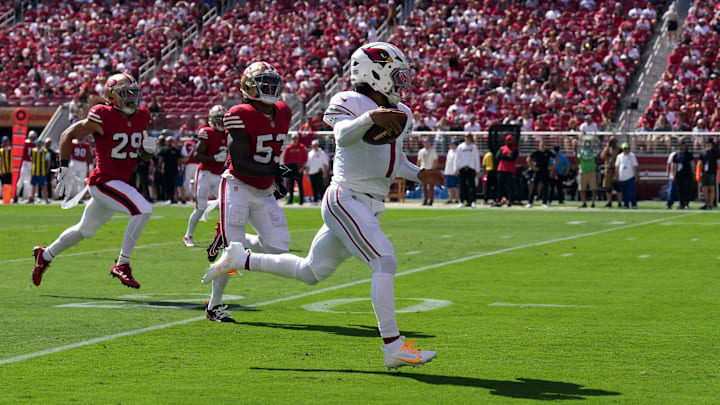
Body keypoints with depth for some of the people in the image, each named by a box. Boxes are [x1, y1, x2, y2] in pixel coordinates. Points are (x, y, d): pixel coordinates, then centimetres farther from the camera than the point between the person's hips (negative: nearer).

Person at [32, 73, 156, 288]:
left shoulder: (141, 117, 6)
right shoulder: (102, 117, -15)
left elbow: (143, 155, 18)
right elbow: (68, 135, -5)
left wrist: (147, 148, -5)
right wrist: (64, 168, -8)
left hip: (120, 183, 8)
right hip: (104, 181, -8)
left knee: (85, 230, 22)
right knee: (143, 210, -26)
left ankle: (45, 255, 42)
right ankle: (122, 265, -20)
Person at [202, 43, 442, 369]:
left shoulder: (400, 114, 15)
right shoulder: (349, 103, -10)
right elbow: (344, 135, -31)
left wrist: (418, 174, 10)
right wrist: (370, 116, -49)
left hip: (368, 208, 9)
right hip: (345, 199, -9)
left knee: (310, 272, 17)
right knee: (385, 262, -21)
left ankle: (240, 260, 31)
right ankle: (393, 347, -20)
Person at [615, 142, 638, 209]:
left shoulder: (632, 155, 5)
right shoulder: (619, 156, 10)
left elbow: (635, 166, 3)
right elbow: (617, 166, 11)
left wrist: (636, 175, -3)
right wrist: (617, 176, 5)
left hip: (630, 177, -3)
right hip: (622, 178, 3)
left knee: (632, 191, -9)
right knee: (624, 192, 3)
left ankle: (634, 204, -5)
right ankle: (626, 204, 10)